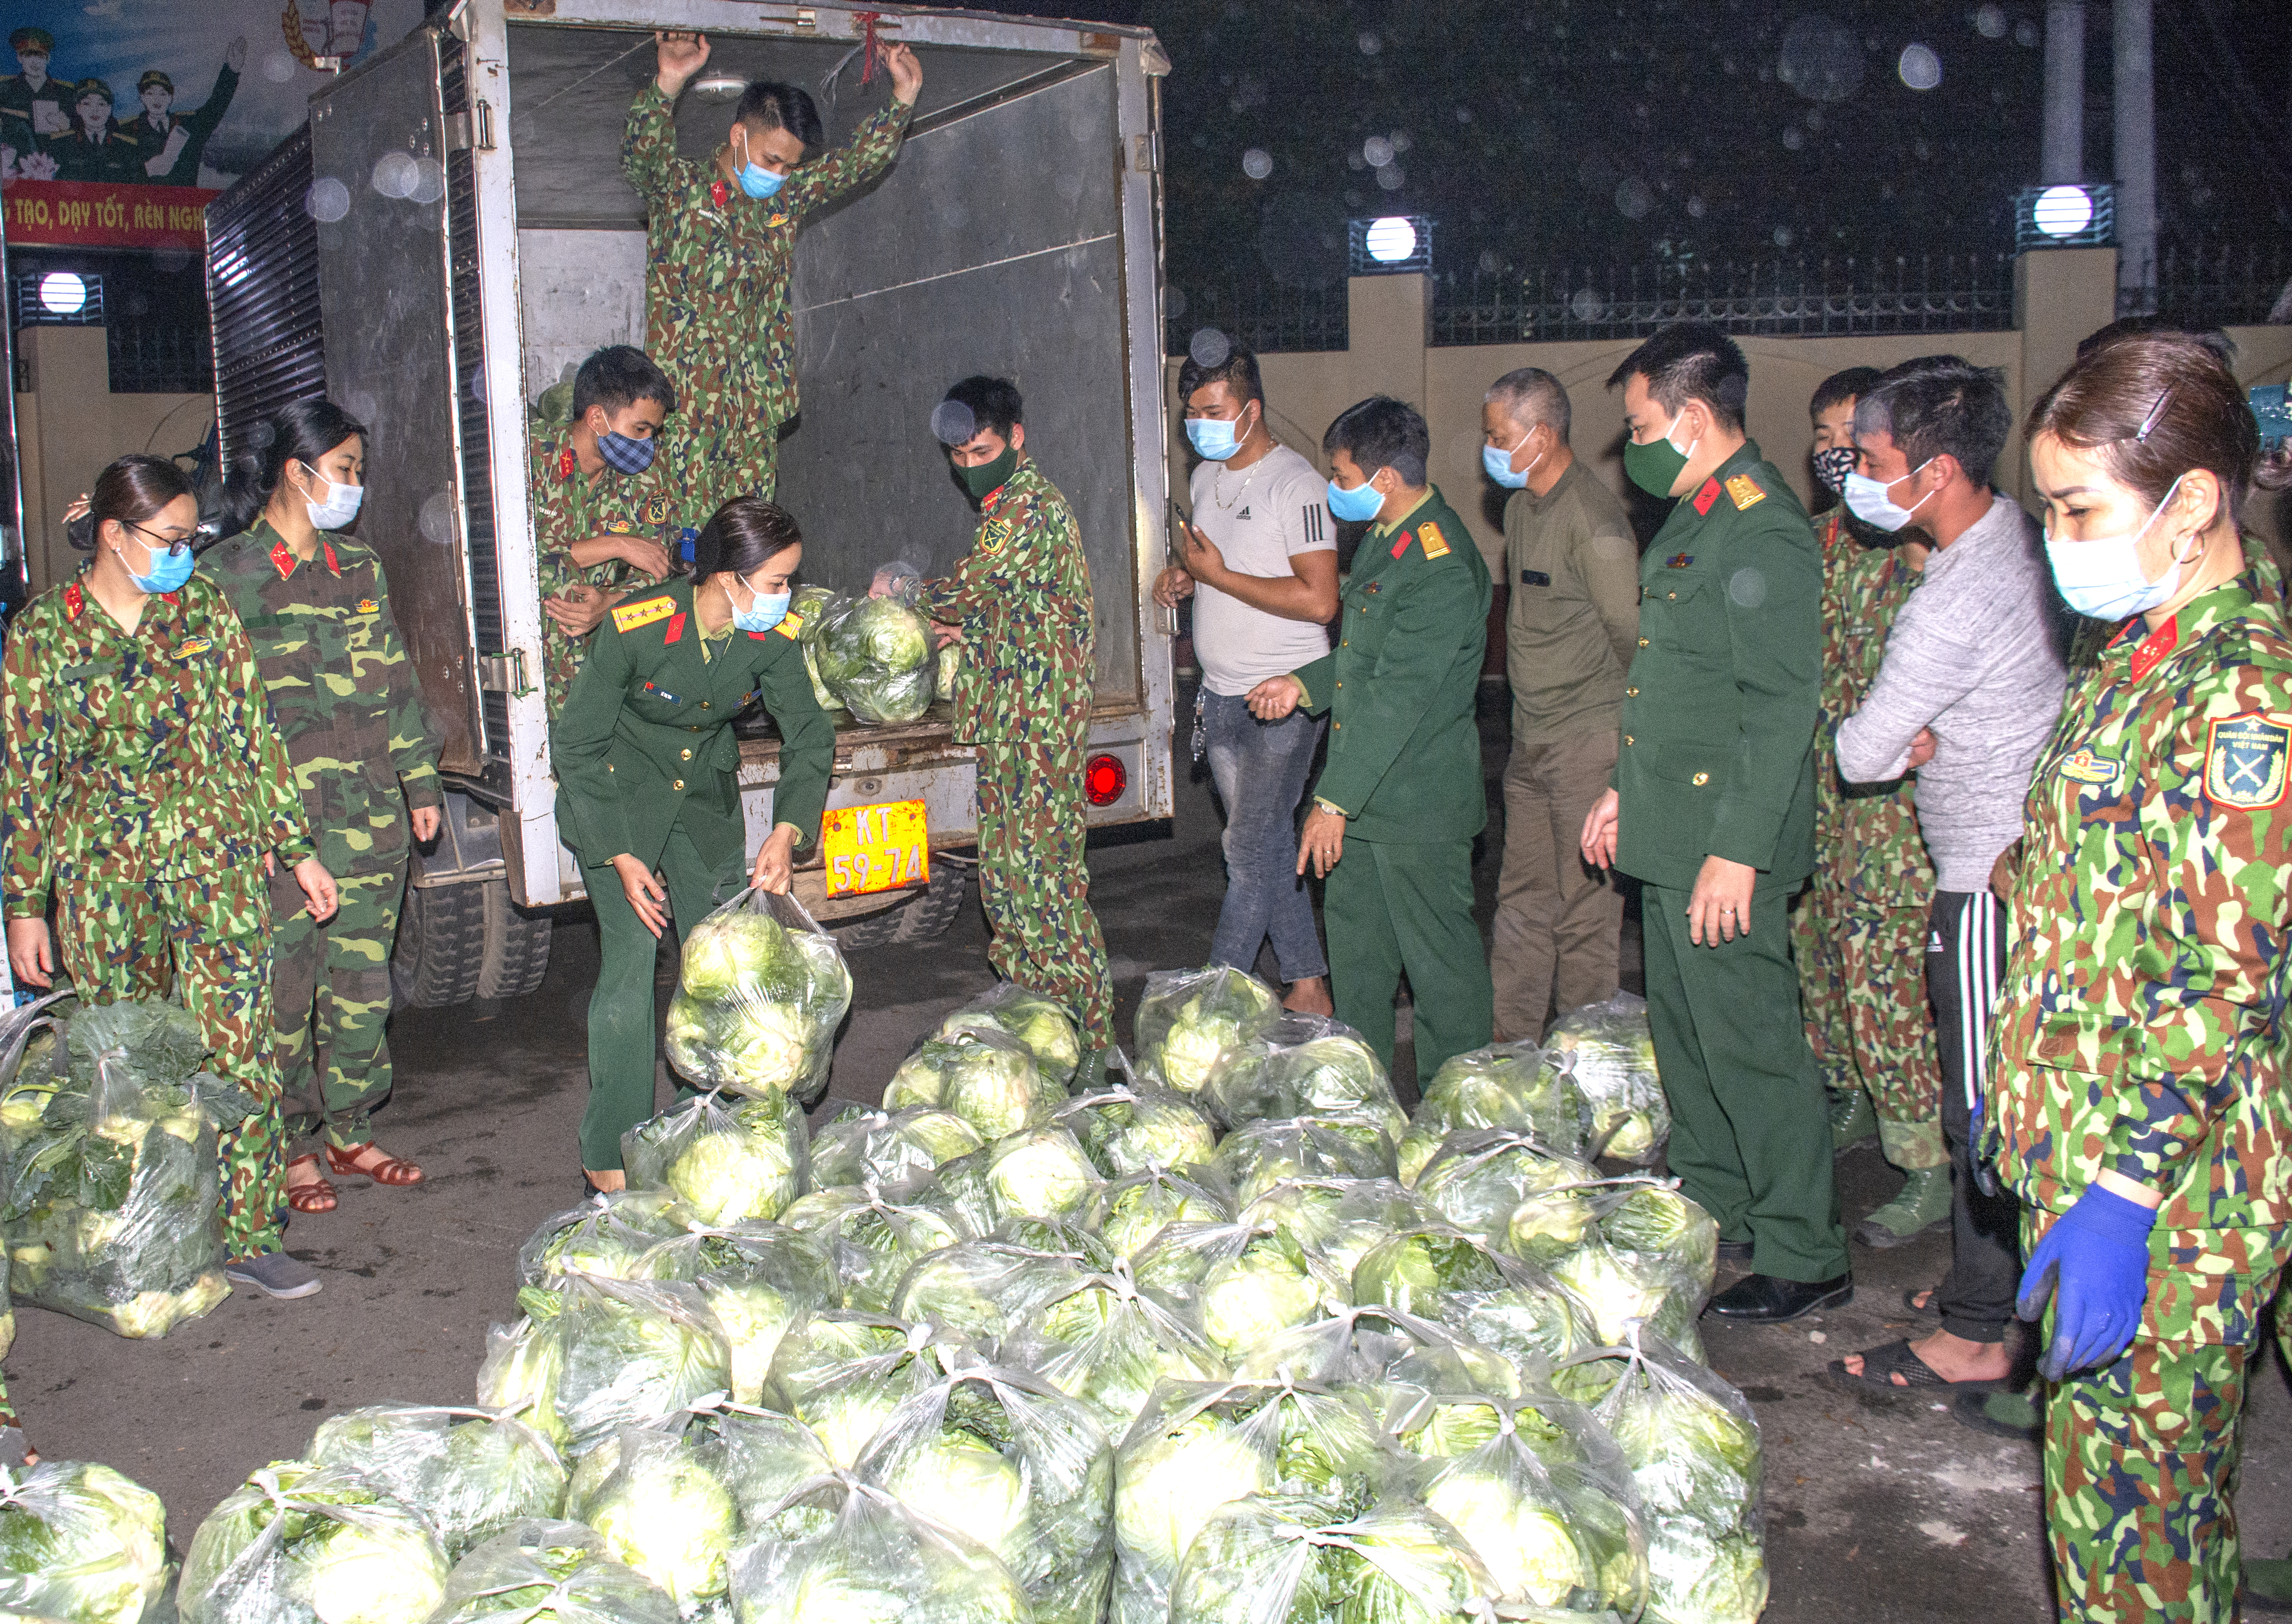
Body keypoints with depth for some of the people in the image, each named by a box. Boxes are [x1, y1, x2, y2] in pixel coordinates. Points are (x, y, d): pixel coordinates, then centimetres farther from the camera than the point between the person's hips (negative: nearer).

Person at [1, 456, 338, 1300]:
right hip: (101, 862, 0)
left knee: (237, 1040, -6)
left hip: (215, 847, 1)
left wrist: (297, 847, 6)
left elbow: (254, 731, 8)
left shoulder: (205, 606, 5)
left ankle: (246, 1234, 1)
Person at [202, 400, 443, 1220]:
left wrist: (421, 781, 15)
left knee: (363, 981, 10)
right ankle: (290, 1147, 15)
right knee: (283, 989, 1)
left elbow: (396, 681, 17)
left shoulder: (361, 567, 13)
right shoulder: (224, 575, -4)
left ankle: (349, 1133, 23)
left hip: (371, 814, 5)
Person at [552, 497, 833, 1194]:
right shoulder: (635, 628, -27)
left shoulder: (774, 634, -17)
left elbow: (810, 736, -5)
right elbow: (576, 746, -17)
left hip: (707, 796, 4)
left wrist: (787, 831, -20)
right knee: (630, 964, -11)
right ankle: (609, 1161, 0)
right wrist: (620, 857, -20)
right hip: (619, 797, -4)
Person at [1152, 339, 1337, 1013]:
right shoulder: (1207, 477, 12)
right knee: (1270, 845, 11)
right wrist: (1184, 579, 5)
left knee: (1251, 851, -6)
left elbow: (1319, 600, -21)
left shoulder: (1293, 483, -13)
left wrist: (1218, 575, -18)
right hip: (1221, 697, 8)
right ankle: (1308, 989, 20)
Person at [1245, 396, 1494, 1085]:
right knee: (1356, 953, 18)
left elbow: (1399, 698, -24)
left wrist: (1334, 800, -23)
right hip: (1363, 795, 10)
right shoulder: (1384, 537, 11)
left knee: (1441, 964, 3)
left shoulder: (1442, 564, -21)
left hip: (1418, 803, -10)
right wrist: (1304, 685, 11)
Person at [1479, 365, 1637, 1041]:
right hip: (1530, 743, 9)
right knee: (1522, 899, 14)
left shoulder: (1593, 517, -17)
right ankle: (1508, 1045, 24)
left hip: (1589, 742, -9)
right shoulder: (1522, 505, 12)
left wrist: (1629, 729, -7)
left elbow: (1630, 636, -15)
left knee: (1586, 908, -1)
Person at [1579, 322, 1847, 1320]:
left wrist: (1736, 852, -23)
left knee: (1747, 1043, -3)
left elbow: (1781, 708, -22)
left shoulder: (1764, 534, -18)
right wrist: (1626, 791, 22)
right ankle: (1711, 1211, 32)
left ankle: (1803, 1256, 10)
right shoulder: (1694, 519, 14)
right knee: (1683, 1030, 18)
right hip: (1669, 834, 10)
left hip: (1725, 845, -10)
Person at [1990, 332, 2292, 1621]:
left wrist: (2123, 1198, -24)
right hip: (2084, 1139, 9)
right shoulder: (2137, 657, 11)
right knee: (2112, 1447, 20)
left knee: (2129, 1470, 2)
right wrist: (2022, 1092, 19)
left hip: (2172, 1180, -9)